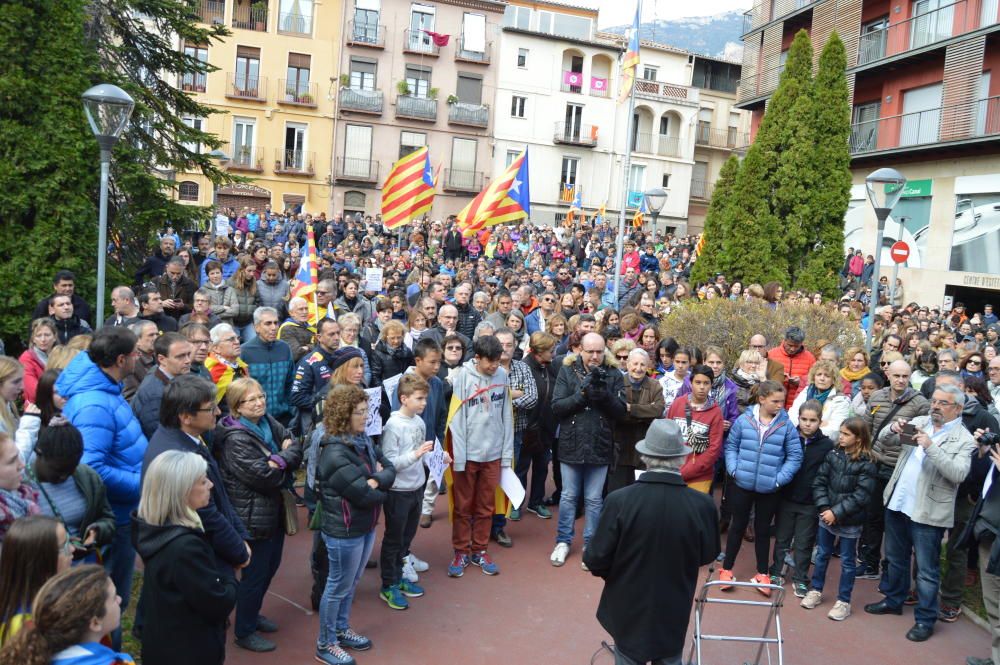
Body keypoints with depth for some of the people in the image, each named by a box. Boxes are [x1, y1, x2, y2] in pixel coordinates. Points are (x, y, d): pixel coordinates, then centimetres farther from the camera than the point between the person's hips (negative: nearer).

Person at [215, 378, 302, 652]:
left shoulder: (268, 422, 2)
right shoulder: (236, 439, -23)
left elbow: (296, 445, -3)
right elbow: (265, 477, -26)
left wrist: (280, 460, -22)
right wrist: (287, 467, -9)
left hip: (275, 510, 8)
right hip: (254, 516, -8)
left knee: (270, 566, 22)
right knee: (255, 573, 6)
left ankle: (252, 614, 44)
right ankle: (244, 632, 25)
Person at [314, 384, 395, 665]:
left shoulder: (363, 440, 2)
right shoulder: (335, 454, -26)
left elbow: (390, 469, 2)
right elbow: (365, 495, -27)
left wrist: (375, 480, -19)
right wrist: (381, 488, -6)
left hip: (366, 526, 8)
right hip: (344, 531, -8)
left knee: (351, 583, 23)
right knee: (338, 587, 8)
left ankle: (342, 630, 41)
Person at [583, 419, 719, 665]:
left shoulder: (619, 501, -25)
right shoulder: (703, 505, -19)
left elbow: (595, 560, -17)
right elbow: (708, 556, -1)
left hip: (628, 612, -1)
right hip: (675, 613, 2)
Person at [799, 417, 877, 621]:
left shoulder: (866, 464, -13)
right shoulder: (833, 454, 0)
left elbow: (860, 496, -16)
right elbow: (819, 482, 0)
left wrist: (836, 512, -19)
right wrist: (824, 508, -11)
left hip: (850, 522, -4)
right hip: (827, 516, 4)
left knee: (847, 561, 9)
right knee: (822, 555, 16)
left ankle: (843, 601, 21)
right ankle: (816, 590, 31)